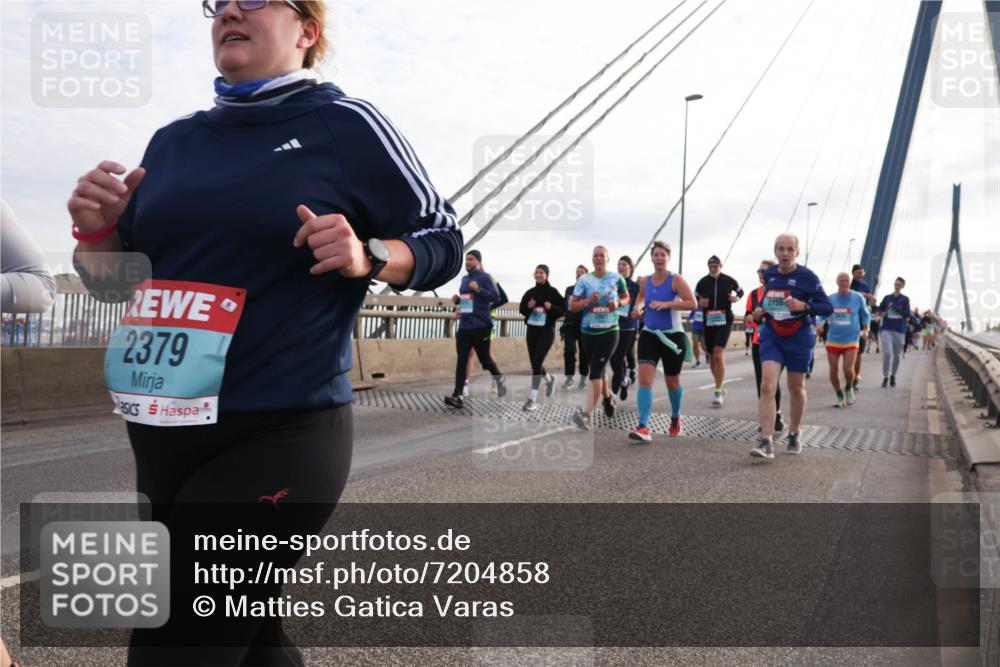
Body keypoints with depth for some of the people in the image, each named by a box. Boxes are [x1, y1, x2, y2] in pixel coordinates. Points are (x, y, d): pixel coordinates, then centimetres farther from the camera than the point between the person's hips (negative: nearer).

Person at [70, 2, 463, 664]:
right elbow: (117, 280, 19)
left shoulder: (346, 124, -2)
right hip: (161, 438, 7)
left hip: (283, 437, -6)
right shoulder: (173, 141, 14)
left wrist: (367, 256, -18)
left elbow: (443, 241, 0)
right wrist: (96, 232, -2)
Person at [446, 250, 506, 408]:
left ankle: (499, 379, 36)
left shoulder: (485, 277, -6)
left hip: (481, 326, -6)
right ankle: (458, 396, -7)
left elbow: (496, 297, -14)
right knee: (462, 360, -3)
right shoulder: (464, 278, 16)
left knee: (484, 358, 5)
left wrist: (478, 289, -23)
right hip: (464, 326, 6)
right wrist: (457, 300, 7)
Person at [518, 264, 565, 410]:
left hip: (547, 331, -5)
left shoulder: (552, 292, -5)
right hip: (532, 330, 5)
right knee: (534, 363, 12)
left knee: (537, 363, -11)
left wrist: (551, 307, -22)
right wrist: (528, 306, -9)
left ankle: (532, 399, -9)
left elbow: (563, 310, -3)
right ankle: (549, 379, 45)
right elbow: (522, 310, 12)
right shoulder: (530, 292, 7)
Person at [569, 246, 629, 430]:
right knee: (598, 370, 17)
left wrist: (618, 303, -6)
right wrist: (587, 301, -19)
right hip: (588, 331, 3)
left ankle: (585, 414, -20)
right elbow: (572, 306, 1)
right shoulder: (584, 279, 1)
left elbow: (626, 297, 16)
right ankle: (608, 398, 44)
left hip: (609, 331, -3)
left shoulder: (616, 278, 0)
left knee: (595, 371, -14)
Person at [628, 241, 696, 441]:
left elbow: (692, 303, -18)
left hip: (672, 336, -3)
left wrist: (666, 304, -26)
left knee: (672, 382, 13)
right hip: (649, 334, 3)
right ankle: (643, 428, -18)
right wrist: (638, 308, 6)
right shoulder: (645, 281, 5)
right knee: (644, 378, -15)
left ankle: (675, 418, 41)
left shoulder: (676, 280, -9)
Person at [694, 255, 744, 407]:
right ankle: (720, 385, 30)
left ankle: (718, 392, -16)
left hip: (725, 321, -4)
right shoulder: (703, 282, 5)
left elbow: (740, 291, 16)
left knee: (718, 354, -17)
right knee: (712, 357, 9)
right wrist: (700, 302, -9)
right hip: (708, 322, 4)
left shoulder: (728, 280, 0)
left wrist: (736, 297, -6)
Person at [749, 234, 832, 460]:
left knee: (796, 388, 11)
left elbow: (827, 307, -7)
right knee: (767, 385, -14)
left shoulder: (807, 277, -8)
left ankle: (794, 436, 33)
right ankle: (766, 442, -17)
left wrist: (804, 306, -25)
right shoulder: (769, 274, 5)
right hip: (772, 337, 2)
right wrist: (759, 313, 3)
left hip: (798, 339, -2)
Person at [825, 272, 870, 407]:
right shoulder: (830, 299, 3)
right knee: (833, 370, 2)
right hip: (833, 340, 2)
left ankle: (849, 389, 20)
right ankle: (840, 396, 24)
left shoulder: (858, 298, 0)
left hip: (851, 340, -2)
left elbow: (865, 315, 11)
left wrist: (865, 330, -1)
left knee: (848, 369, -14)